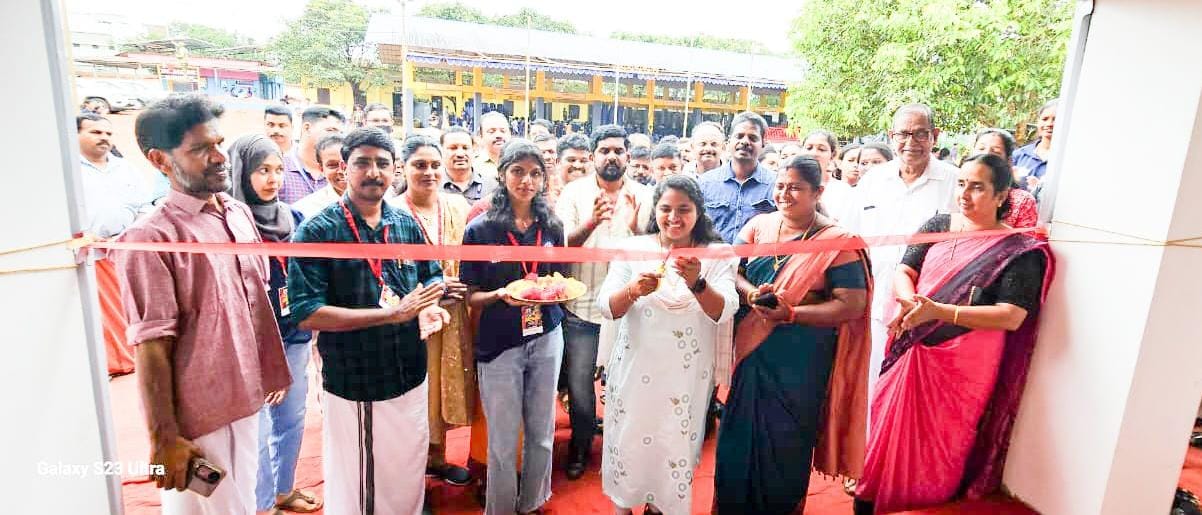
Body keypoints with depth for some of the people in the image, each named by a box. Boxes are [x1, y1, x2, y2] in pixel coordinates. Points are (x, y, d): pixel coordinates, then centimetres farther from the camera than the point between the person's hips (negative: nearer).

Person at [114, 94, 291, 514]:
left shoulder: (240, 214, 2)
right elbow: (151, 347, -18)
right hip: (197, 417, -6)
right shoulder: (150, 238, -19)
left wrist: (272, 368, 14)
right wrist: (163, 437, -16)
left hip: (245, 401, 6)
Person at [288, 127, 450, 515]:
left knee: (408, 480, 20)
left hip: (410, 379, 5)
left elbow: (432, 277, 15)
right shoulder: (317, 231, -12)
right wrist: (393, 312, -20)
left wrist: (429, 307, -9)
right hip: (352, 386, -4)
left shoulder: (407, 225, 3)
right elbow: (305, 314, -18)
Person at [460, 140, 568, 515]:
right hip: (499, 344, -3)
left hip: (546, 338, 3)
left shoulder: (551, 227, 3)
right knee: (502, 443, 9)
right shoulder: (481, 229, -7)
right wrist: (502, 294, -23)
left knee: (542, 435, 15)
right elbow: (471, 296, -4)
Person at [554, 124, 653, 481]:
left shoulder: (643, 196, 1)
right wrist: (591, 223, -26)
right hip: (582, 306, 0)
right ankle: (580, 445, 34)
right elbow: (561, 245, -8)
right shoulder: (574, 192, -2)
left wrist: (637, 227, -23)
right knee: (579, 383, 9)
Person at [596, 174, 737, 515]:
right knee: (628, 439, 11)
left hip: (687, 374, 0)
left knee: (675, 445, 12)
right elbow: (606, 307, -10)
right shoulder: (633, 248, -5)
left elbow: (724, 312, -17)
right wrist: (632, 290, -30)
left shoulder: (716, 255, -5)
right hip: (635, 367, 0)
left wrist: (697, 283, -36)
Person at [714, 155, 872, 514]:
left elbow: (852, 305, -13)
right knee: (740, 435, 14)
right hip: (751, 350, 4)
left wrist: (791, 313, -23)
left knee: (784, 443, 10)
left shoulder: (837, 241, -10)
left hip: (800, 361, -4)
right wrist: (751, 293, -16)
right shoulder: (759, 225, 4)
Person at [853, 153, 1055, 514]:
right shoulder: (938, 225, 5)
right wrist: (910, 301, -21)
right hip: (910, 355, 4)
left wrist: (938, 311, -23)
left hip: (961, 369, -4)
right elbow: (903, 271, 1)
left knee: (934, 450, 8)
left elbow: (1012, 317, -15)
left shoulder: (1019, 251, -8)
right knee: (889, 435, 13)